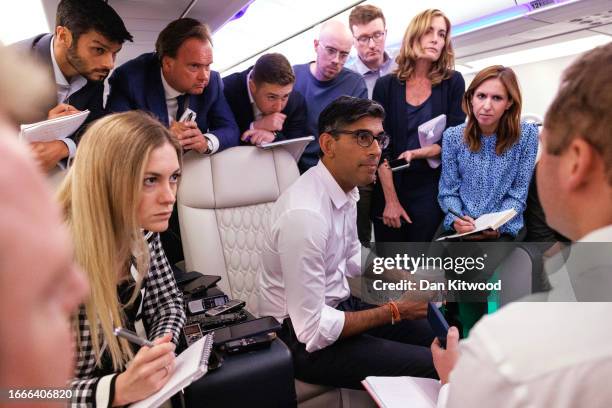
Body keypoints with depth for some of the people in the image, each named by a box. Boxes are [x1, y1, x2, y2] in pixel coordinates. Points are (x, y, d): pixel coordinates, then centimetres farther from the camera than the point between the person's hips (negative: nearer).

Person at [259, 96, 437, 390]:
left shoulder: (346, 187, -2)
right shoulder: (305, 214, -31)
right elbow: (313, 331, -26)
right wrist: (394, 312, -17)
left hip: (338, 304, 9)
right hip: (305, 342, -8)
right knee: (432, 366, -14)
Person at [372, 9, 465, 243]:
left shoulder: (453, 83, 1)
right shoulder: (386, 85, 0)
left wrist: (416, 153, -21)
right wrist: (391, 200, -11)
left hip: (431, 190, 0)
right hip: (389, 190, 1)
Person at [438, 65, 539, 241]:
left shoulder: (526, 135, -4)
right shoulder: (452, 136, 0)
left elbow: (517, 195, -2)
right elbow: (448, 191, 2)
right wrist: (456, 220, -16)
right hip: (460, 226, 1)